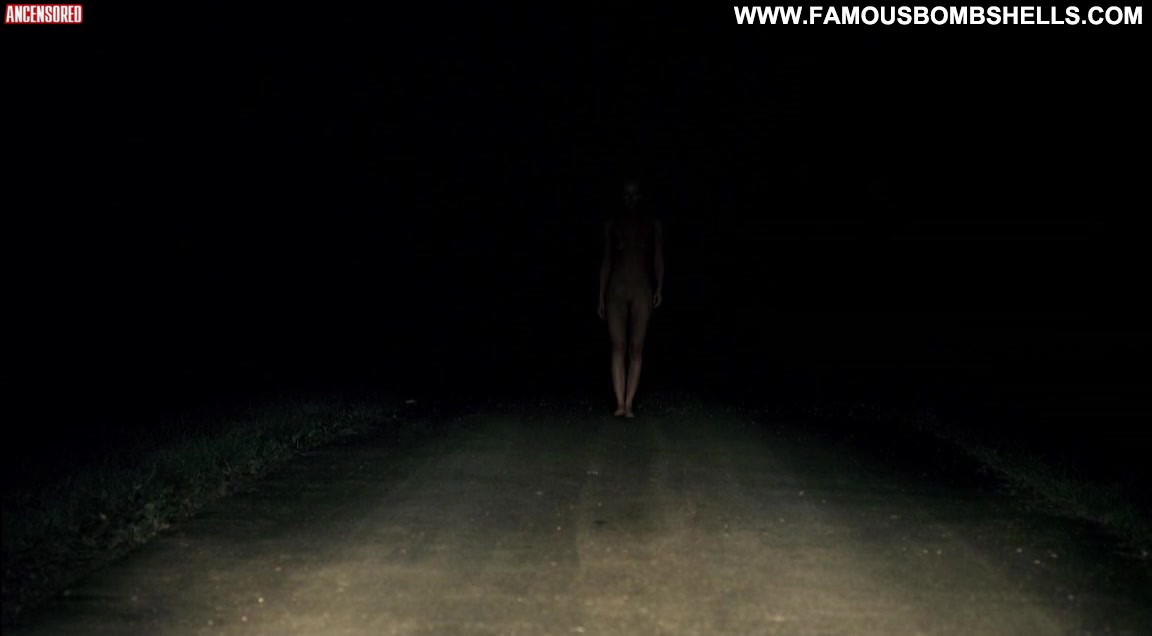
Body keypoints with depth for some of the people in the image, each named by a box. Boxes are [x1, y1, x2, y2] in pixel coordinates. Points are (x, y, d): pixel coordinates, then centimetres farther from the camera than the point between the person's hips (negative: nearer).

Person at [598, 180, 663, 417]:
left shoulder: (653, 226, 8)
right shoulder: (612, 225, 10)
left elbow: (658, 260, 5)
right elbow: (606, 262, 11)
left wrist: (659, 288, -10)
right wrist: (601, 297, 7)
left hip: (642, 291, 0)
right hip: (616, 290, 0)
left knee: (636, 348, -3)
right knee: (618, 347, -5)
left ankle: (629, 404, -1)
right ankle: (620, 404, -7)